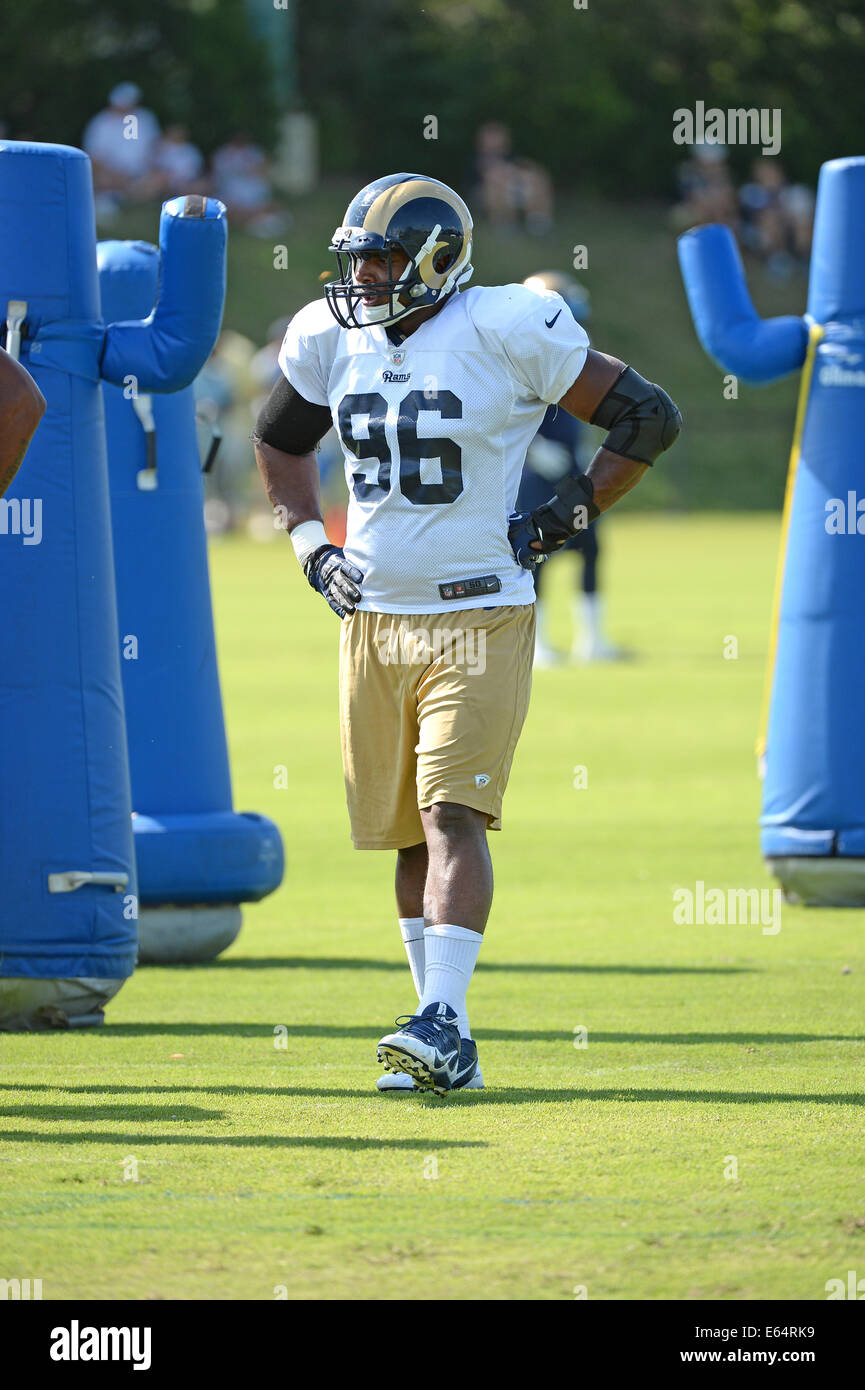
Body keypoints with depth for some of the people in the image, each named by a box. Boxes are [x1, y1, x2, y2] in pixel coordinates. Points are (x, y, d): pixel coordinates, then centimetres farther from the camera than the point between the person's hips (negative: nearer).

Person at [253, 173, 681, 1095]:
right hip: (373, 618, 6)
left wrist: (561, 519, -8)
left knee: (452, 812, -17)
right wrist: (310, 542, 12)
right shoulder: (332, 338, 5)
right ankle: (445, 1047, 12)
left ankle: (442, 1022, -22)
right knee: (408, 832, 6)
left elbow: (650, 418, -7)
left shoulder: (507, 334, -12)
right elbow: (278, 440, 25)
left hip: (480, 615, -6)